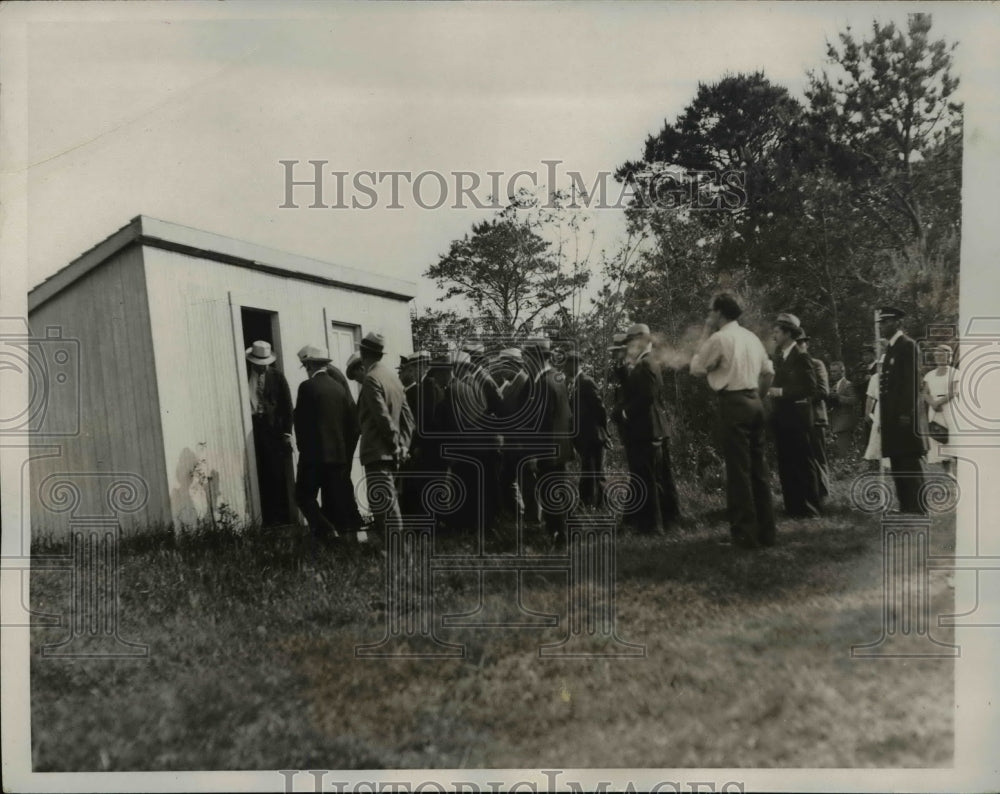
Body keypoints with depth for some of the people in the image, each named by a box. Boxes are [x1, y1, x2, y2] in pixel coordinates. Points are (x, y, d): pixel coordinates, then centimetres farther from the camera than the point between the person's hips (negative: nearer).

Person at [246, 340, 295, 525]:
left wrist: (287, 432, -3)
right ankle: (266, 517, 7)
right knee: (260, 475, 1)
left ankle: (281, 516, 9)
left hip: (273, 429, 0)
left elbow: (287, 404, 3)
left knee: (277, 474, 1)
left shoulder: (276, 376, 5)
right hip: (253, 428, 0)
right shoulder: (245, 377, 5)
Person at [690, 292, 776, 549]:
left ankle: (745, 534, 1)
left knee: (738, 469, -3)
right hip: (754, 402, 8)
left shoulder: (718, 339, -9)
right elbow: (768, 372, 16)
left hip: (731, 405, -7)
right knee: (758, 467, 12)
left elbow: (697, 368, 1)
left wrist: (704, 336, 5)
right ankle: (765, 530, 18)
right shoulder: (751, 337, 14)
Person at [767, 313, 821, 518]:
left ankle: (809, 508, 6)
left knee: (802, 464, -2)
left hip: (797, 418, -8)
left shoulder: (801, 356, -9)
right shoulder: (778, 356, 14)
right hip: (781, 418, 8)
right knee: (786, 465, 9)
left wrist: (782, 391, -18)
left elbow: (810, 387, -14)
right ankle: (792, 507, 16)